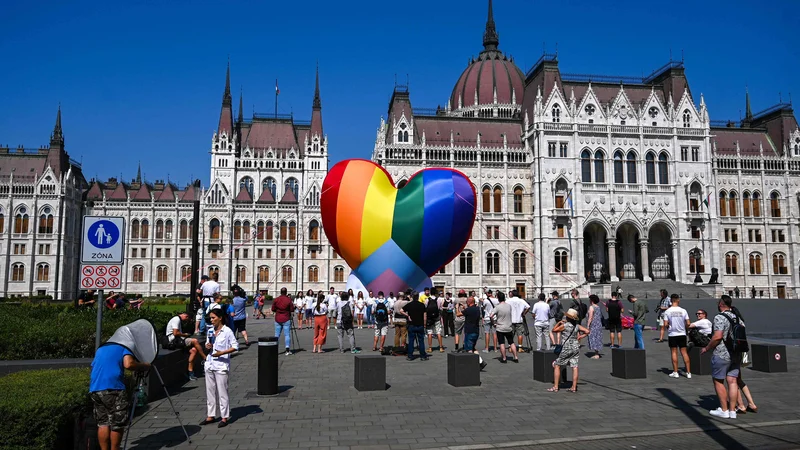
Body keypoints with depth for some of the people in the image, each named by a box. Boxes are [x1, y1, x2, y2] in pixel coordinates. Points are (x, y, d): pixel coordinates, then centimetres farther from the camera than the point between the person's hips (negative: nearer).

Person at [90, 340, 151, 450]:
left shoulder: (100, 348, 27)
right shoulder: (124, 346, 6)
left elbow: (94, 366, 26)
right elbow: (128, 364, -12)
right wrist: (145, 366, 1)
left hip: (94, 389, 7)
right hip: (113, 388, -7)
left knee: (102, 423, 13)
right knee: (117, 424, 3)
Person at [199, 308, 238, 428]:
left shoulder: (227, 331, -10)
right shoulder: (210, 331, 9)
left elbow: (235, 346, -11)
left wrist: (222, 352, -21)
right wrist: (207, 346, -2)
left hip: (221, 365, -7)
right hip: (210, 364, 7)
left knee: (222, 392, -2)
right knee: (210, 391, 12)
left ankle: (224, 417, 7)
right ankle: (211, 415, 22)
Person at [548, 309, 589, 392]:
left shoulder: (564, 325, -12)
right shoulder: (577, 326, 4)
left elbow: (554, 330, 0)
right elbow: (587, 331, 6)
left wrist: (559, 322, 8)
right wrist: (579, 337, 6)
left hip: (566, 348, -5)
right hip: (576, 347, 5)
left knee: (557, 365, 6)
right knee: (574, 367, 6)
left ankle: (555, 387, 5)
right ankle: (574, 387, 7)